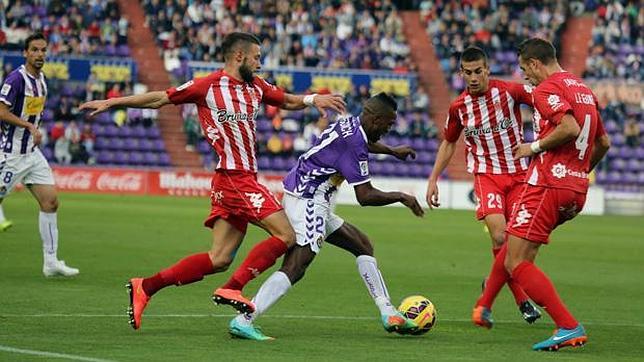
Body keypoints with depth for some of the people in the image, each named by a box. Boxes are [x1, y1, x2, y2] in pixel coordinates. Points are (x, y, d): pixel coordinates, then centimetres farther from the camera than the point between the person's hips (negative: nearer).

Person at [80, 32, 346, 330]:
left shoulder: (256, 87, 16)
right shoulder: (208, 86, -5)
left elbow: (288, 101, 29)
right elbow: (159, 99, 2)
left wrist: (312, 99, 7)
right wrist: (111, 103, 2)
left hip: (244, 179, 8)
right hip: (234, 178, -8)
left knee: (220, 259, 6)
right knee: (285, 236, -13)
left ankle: (145, 287, 11)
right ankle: (232, 289, -11)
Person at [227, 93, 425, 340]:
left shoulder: (350, 125, 10)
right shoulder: (353, 143, -19)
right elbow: (365, 196, -18)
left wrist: (392, 151, 50)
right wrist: (401, 197, -5)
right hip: (308, 202, -11)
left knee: (362, 245, 15)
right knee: (295, 268, -21)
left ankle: (388, 314, 17)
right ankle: (244, 321, -29)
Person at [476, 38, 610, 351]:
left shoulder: (546, 88, -10)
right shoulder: (584, 90, 18)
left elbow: (570, 128, -26)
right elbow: (603, 143, 23)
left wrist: (534, 147, -11)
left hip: (548, 184, -10)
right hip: (577, 190, 10)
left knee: (517, 264, -10)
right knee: (513, 242, 27)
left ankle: (569, 328, -18)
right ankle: (484, 306, 38)